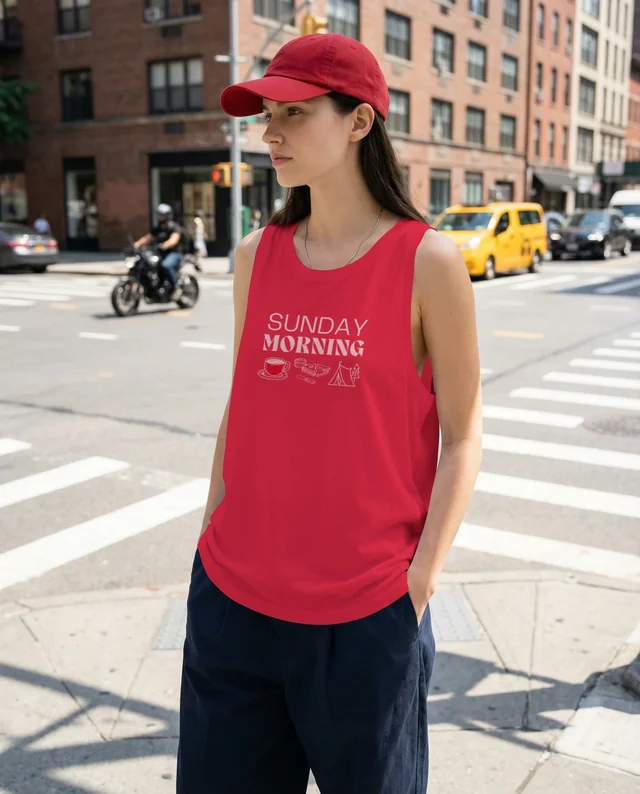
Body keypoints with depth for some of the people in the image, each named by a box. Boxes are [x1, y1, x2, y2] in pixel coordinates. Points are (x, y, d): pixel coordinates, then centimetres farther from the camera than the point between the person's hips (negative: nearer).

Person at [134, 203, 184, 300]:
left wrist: (164, 245, -45)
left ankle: (176, 288, -24)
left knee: (166, 265, -39)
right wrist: (138, 243, -12)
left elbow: (173, 240, -25)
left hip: (175, 253, -7)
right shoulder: (157, 229, 18)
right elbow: (148, 238, 9)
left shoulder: (175, 227, -7)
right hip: (160, 254, 7)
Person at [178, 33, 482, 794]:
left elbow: (461, 436, -6)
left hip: (365, 614, -3)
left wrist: (418, 585, -10)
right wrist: (213, 547, 9)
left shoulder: (427, 261, -9)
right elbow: (241, 409, 10)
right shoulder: (256, 256, 3)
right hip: (232, 603, 4)